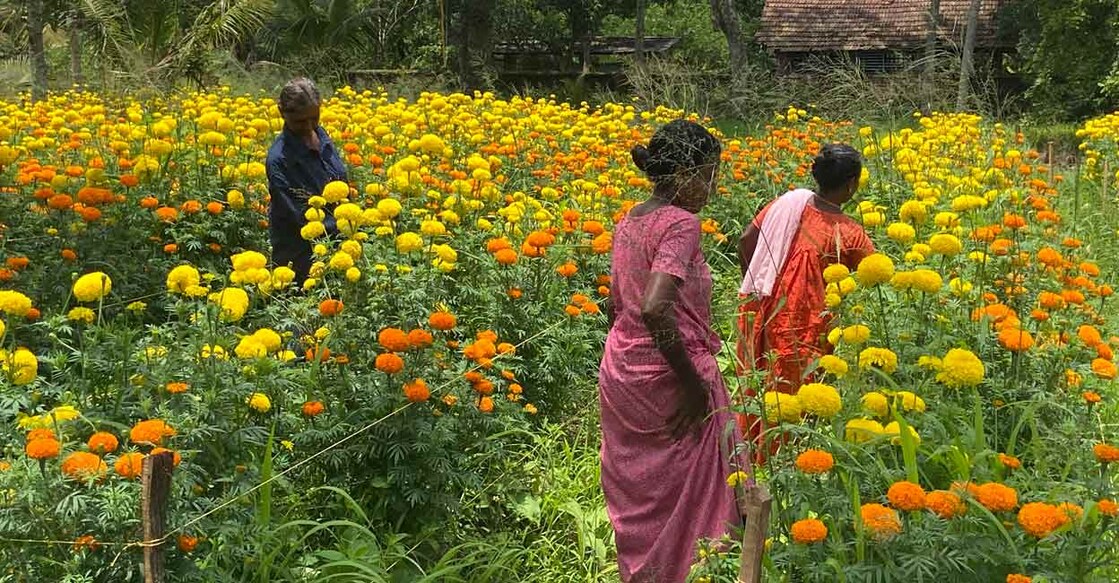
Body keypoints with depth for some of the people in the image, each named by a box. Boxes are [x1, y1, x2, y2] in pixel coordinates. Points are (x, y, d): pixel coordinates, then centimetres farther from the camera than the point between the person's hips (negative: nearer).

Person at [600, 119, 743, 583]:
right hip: (668, 381, -8)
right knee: (688, 497, 7)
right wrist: (693, 383, -21)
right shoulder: (681, 223, -17)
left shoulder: (628, 222, 8)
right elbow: (654, 308, -29)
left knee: (637, 497, 19)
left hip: (619, 375, 8)